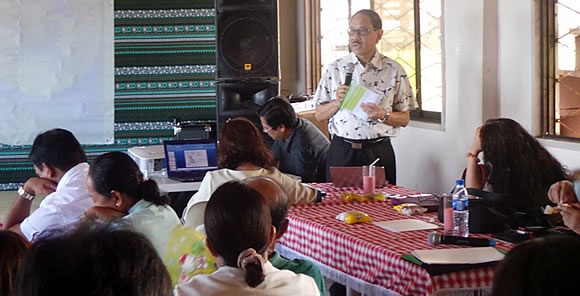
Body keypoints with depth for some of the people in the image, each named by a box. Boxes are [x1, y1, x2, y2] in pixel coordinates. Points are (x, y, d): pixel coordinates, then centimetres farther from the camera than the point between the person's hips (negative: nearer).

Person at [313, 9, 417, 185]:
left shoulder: (394, 71, 3)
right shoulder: (335, 69, 7)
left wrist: (383, 116, -14)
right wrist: (337, 102, -10)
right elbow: (319, 114, 8)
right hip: (341, 151, 1)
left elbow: (404, 119, 4)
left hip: (379, 152, -1)